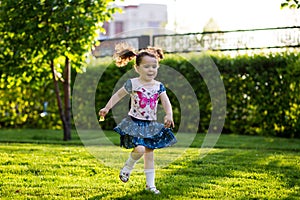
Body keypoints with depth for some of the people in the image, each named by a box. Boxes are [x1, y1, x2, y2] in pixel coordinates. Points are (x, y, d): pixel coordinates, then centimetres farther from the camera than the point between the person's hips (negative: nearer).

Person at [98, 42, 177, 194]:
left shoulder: (159, 86, 1)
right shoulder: (132, 84, -7)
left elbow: (166, 103, -5)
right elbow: (118, 95, 3)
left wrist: (169, 115, -24)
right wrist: (107, 108, -7)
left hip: (151, 125, 4)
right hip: (135, 123, -4)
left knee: (150, 153, 8)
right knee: (140, 149, -22)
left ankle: (150, 183, 17)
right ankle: (128, 167, 9)